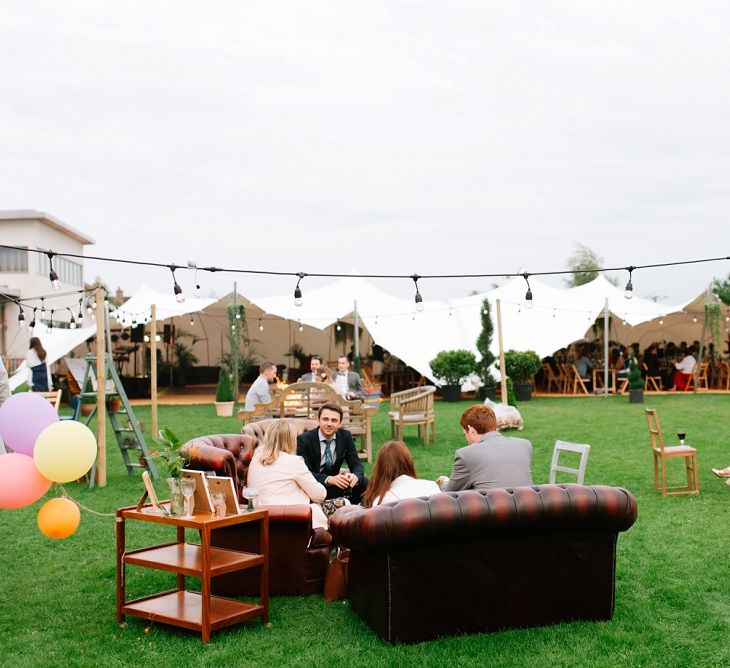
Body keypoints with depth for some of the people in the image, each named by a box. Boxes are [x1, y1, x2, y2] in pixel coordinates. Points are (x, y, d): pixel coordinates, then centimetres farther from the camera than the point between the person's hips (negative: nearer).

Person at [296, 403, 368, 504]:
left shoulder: (345, 436, -2)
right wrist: (329, 479, -41)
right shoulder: (304, 439, -15)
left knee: (364, 483, -19)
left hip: (332, 484, 4)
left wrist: (355, 476, -32)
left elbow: (356, 464, -6)